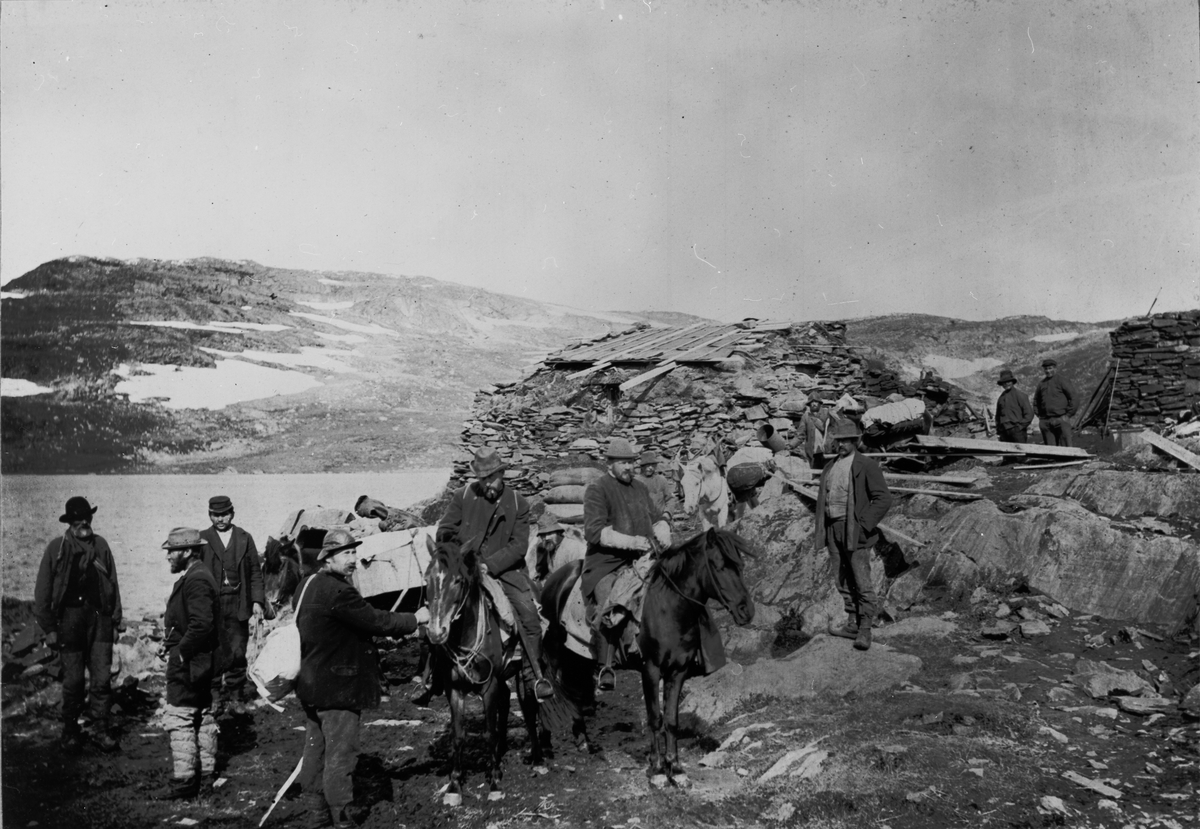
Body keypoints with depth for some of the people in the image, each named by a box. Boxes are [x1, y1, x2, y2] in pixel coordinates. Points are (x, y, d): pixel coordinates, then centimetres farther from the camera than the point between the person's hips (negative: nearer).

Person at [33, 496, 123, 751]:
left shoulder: (100, 545, 4)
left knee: (102, 678, 2)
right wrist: (49, 628, -3)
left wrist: (116, 620, 7)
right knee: (73, 680, 6)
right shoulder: (57, 548, -4)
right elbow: (43, 591, -1)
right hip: (70, 619, -2)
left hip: (100, 618, 2)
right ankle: (70, 731, 25)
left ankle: (100, 730, 15)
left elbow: (113, 584, 8)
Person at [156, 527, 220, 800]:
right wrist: (173, 643, 13)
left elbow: (202, 623, -28)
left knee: (179, 719, -5)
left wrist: (182, 651, -19)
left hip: (188, 662, -11)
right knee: (202, 716, 16)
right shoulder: (197, 576, 13)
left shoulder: (196, 580, -20)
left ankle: (183, 781, 1)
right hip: (199, 661, 11)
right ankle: (205, 774, 25)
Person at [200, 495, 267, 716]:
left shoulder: (245, 538, 9)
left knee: (238, 653, 1)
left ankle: (235, 697, 13)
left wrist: (257, 601, 0)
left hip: (238, 605, 1)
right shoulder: (202, 539, 4)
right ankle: (215, 696, 14)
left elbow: (255, 572, 8)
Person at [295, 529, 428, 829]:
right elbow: (375, 621, -21)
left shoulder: (307, 586, 8)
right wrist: (416, 619, -9)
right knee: (340, 753, 0)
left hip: (311, 683, 10)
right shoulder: (338, 592, -23)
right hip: (338, 688, -10)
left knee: (315, 747, 18)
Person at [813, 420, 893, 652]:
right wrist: (820, 530, 10)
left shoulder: (866, 466, -6)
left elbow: (883, 498, -11)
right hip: (833, 529, 7)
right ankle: (852, 625, 19)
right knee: (842, 580, 10)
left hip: (855, 530, -7)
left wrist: (864, 525, -15)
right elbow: (822, 500, 20)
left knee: (862, 581, -6)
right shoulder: (829, 467, 15)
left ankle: (865, 631, 0)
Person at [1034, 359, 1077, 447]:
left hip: (1061, 420, -4)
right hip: (1045, 422, 4)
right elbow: (1036, 401, 26)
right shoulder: (1041, 384, 14)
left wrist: (1068, 415, -5)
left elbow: (1074, 399, -2)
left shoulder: (1061, 382, -1)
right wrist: (1039, 415, 15)